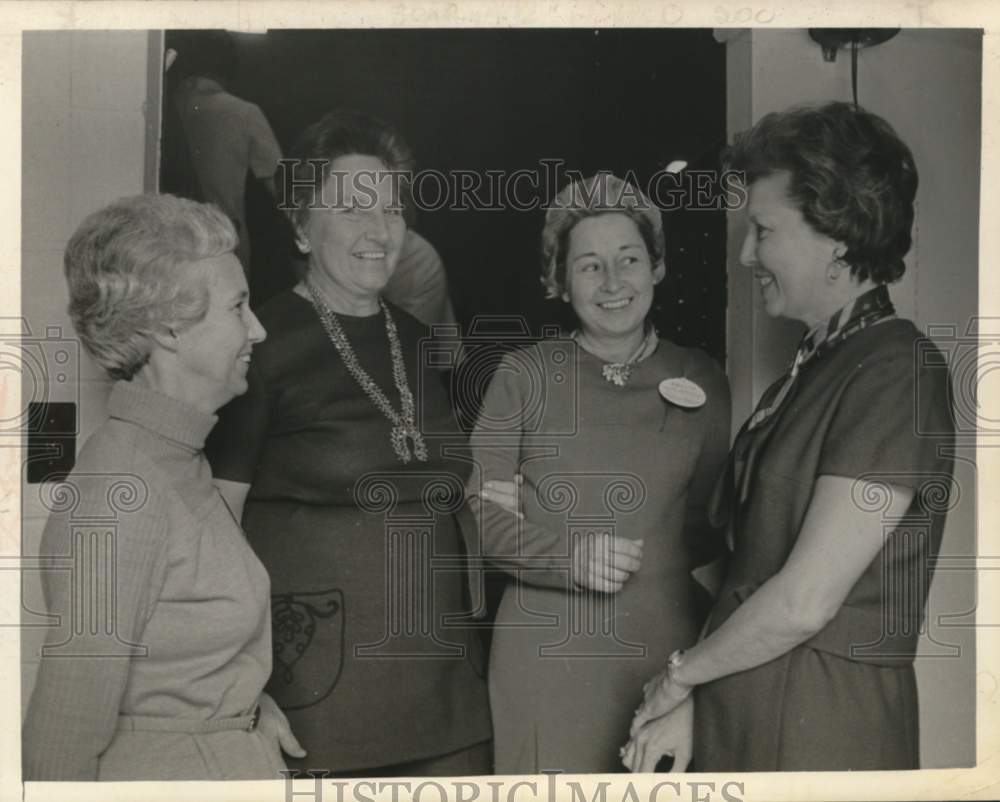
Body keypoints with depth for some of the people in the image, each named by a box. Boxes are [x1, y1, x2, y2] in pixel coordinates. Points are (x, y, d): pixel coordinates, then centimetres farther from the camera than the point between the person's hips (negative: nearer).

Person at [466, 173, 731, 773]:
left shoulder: (703, 380, 5)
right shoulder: (524, 375, 0)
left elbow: (713, 521, 14)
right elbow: (480, 510, -2)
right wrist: (569, 555, -15)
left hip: (668, 645, 2)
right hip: (549, 648, -1)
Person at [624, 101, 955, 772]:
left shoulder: (895, 374, -17)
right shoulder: (809, 371, 9)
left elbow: (804, 602, -21)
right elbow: (749, 573, 8)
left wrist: (680, 674, -7)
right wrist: (686, 703, 3)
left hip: (823, 724, -7)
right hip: (741, 715, 7)